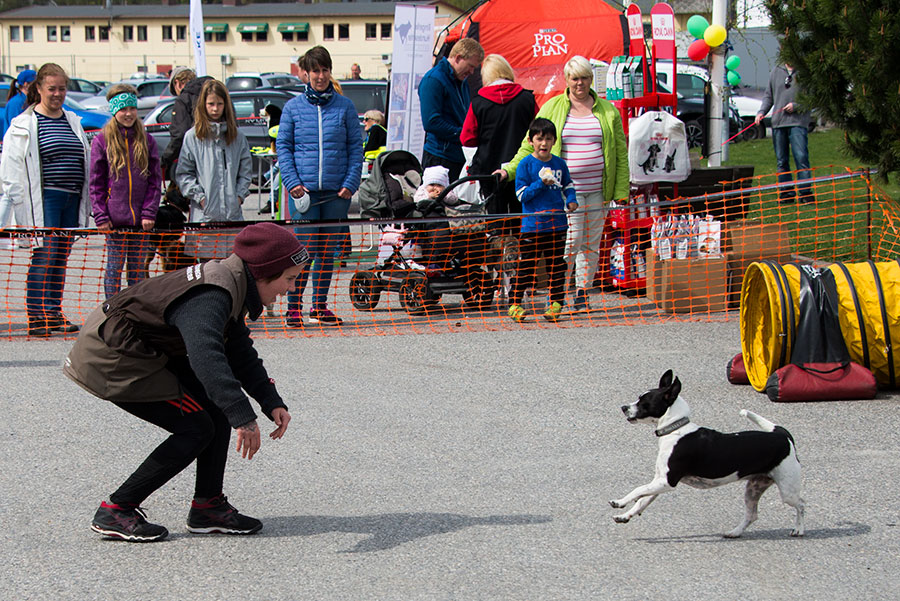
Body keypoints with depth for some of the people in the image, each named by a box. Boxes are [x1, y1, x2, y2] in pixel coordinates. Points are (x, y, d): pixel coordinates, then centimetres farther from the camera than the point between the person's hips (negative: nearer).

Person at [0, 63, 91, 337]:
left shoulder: (72, 121, 17)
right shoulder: (24, 124, -2)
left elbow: (86, 161, 22)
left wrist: (87, 205, 17)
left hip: (72, 198, 6)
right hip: (44, 198, -6)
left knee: (61, 257, 7)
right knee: (44, 254, -11)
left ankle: (54, 313, 14)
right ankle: (36, 317, -9)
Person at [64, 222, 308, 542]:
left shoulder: (232, 285, 6)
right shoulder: (210, 295, -27)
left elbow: (241, 353, 14)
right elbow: (207, 357, -42)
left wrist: (272, 403, 2)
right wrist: (243, 417, -48)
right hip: (110, 359, -11)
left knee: (219, 405, 6)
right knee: (196, 429, -10)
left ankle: (208, 506, 10)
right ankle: (115, 511, -4)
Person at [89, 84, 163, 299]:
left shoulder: (147, 141, 7)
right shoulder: (101, 141, 0)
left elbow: (155, 181, 7)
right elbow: (96, 183, 0)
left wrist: (149, 212, -4)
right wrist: (100, 215, -7)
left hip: (141, 218, 2)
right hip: (115, 217, -2)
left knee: (138, 268, 7)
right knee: (114, 267, 0)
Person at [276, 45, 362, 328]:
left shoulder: (344, 106, 7)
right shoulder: (293, 107, 5)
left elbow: (355, 147, 7)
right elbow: (283, 146, 6)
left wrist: (350, 182, -3)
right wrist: (292, 181, -6)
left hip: (337, 190, 2)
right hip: (304, 188, -2)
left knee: (328, 250, 7)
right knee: (304, 248, -8)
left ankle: (320, 305, 17)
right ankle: (294, 306, 0)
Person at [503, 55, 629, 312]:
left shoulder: (608, 111, 10)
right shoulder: (552, 108, 6)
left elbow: (620, 152, 10)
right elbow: (530, 145, 8)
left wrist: (621, 190, 3)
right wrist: (510, 170, -3)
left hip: (597, 191, 3)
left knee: (591, 243, 5)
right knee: (571, 239, -12)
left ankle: (582, 294, 13)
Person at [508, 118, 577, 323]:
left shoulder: (559, 164, 7)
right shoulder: (525, 164, -5)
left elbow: (567, 185, 21)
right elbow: (522, 195, -8)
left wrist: (571, 200, 2)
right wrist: (541, 183, -19)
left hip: (557, 223, 4)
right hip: (532, 224, -4)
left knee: (557, 265, 7)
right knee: (526, 265, 0)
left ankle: (556, 303, 15)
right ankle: (515, 303, 6)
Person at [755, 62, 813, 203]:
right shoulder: (776, 72, 14)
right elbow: (769, 96, 20)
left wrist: (796, 106, -13)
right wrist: (761, 112, 5)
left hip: (798, 122, -4)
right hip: (778, 123, 4)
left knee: (801, 157, -12)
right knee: (781, 161, 5)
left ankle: (805, 191, -9)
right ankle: (786, 192, 10)